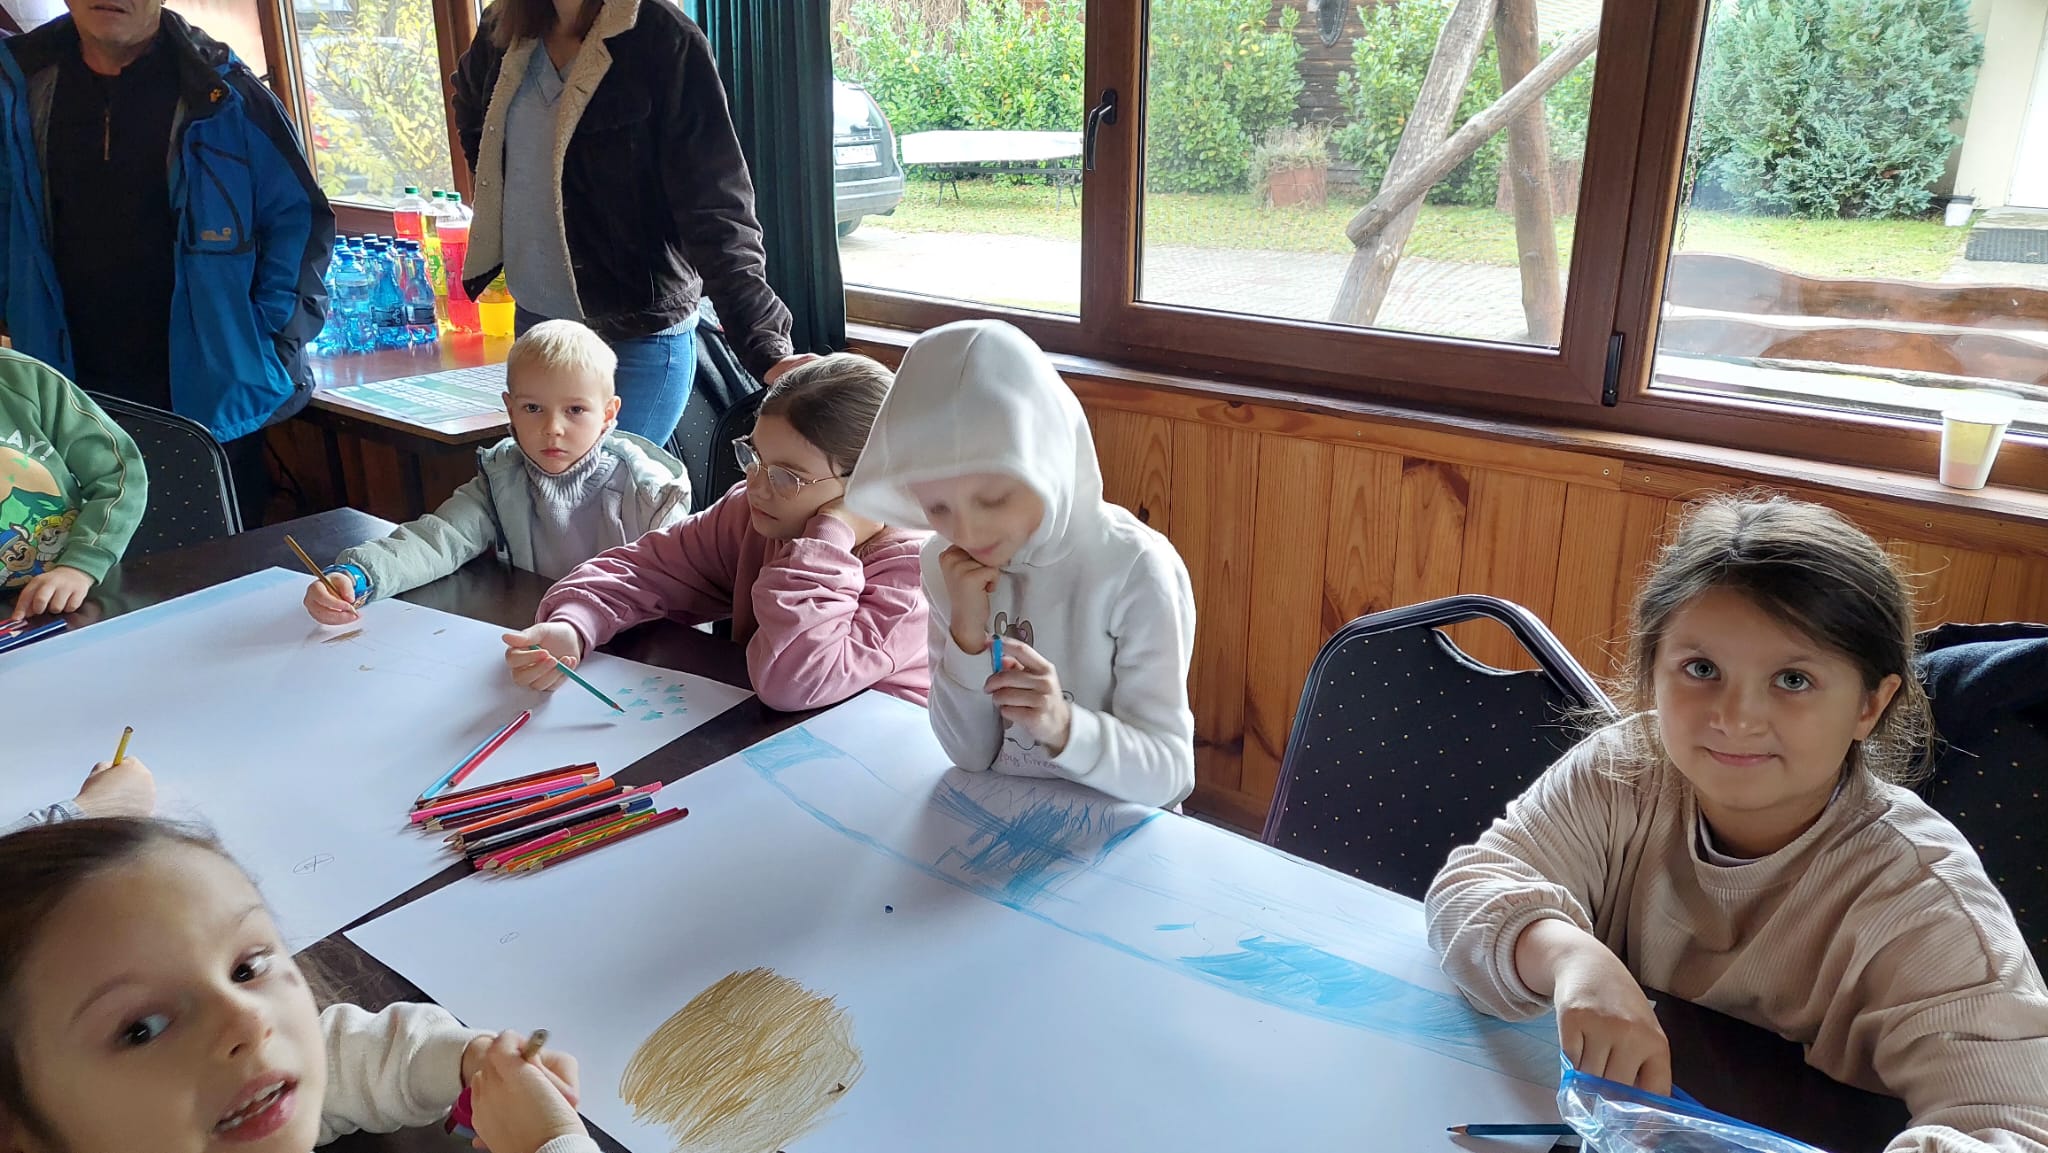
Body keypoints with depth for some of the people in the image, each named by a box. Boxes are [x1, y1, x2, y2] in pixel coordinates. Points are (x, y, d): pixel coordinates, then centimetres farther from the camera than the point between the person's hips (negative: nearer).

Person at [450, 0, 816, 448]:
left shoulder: (665, 41, -17)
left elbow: (715, 210, -23)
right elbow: (471, 101, 27)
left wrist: (766, 347, -33)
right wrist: (508, 200, 14)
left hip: (637, 343, -7)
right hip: (534, 319, 7)